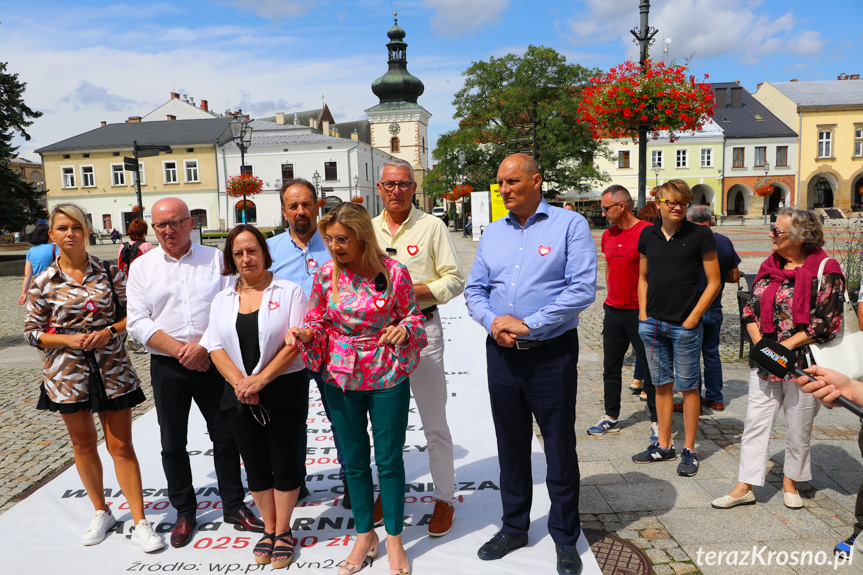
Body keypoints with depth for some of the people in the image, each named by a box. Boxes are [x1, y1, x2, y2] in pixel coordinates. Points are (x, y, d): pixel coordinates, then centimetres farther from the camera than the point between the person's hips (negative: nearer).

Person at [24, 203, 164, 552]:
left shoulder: (108, 271, -2)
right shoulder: (44, 282, -1)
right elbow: (32, 332, 2)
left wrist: (110, 331, -14)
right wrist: (69, 340, -14)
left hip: (112, 369, -1)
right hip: (68, 372, 1)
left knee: (121, 447, 2)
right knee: (83, 445, 15)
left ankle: (140, 524, 9)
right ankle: (101, 512, 35)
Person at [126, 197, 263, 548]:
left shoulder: (215, 259, 2)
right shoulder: (142, 266, 3)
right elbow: (138, 322, -4)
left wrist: (203, 347, -17)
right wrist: (179, 349, -14)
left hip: (212, 362, -1)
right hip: (167, 367, 1)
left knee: (226, 437, 7)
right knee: (173, 444, 11)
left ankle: (234, 506, 24)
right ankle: (184, 512, 29)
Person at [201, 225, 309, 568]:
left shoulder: (289, 292, -4)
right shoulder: (223, 299, 10)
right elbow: (215, 346, 3)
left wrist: (261, 379, -18)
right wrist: (239, 382, -12)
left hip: (284, 389, -4)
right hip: (240, 395, 4)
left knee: (284, 462, 5)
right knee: (255, 465, 13)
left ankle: (283, 532, 23)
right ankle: (269, 529, 30)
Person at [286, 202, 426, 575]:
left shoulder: (394, 272, -10)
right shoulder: (325, 274, -3)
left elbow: (412, 316, 0)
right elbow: (319, 321, 6)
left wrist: (403, 330, -21)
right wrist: (305, 333, -15)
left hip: (387, 378, -2)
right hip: (341, 379, 3)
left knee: (389, 458, 7)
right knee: (353, 460, 14)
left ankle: (394, 540, 28)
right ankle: (365, 536, 34)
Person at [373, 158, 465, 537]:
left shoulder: (432, 226, -2)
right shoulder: (368, 230, 10)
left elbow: (455, 280, -5)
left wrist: (414, 291, -17)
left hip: (421, 328, -4)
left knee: (434, 423, 3)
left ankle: (444, 499, 18)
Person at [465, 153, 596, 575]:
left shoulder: (570, 225, -5)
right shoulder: (492, 233, 11)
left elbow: (582, 289, -15)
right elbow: (474, 290, 11)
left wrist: (528, 325, -18)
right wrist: (493, 322, -10)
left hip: (552, 354, -4)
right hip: (502, 353, 5)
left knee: (560, 448, 7)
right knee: (511, 445, 16)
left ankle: (565, 537, 26)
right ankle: (514, 528, 33)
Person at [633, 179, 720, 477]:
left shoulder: (700, 235, -5)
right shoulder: (648, 235, 6)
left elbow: (714, 282, -4)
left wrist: (692, 318, -9)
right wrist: (643, 313, 6)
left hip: (685, 325, -4)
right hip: (652, 323, 4)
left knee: (688, 387, 5)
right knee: (661, 385, 13)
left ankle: (689, 450, 18)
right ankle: (663, 445, 24)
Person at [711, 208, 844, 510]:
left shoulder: (825, 271, -10)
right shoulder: (770, 266, 8)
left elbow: (824, 324, -14)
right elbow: (750, 309, 10)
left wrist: (783, 346, -16)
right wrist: (760, 344, -4)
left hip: (803, 363, -5)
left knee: (798, 426, 11)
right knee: (756, 422, 5)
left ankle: (790, 482, 32)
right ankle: (744, 487, 12)